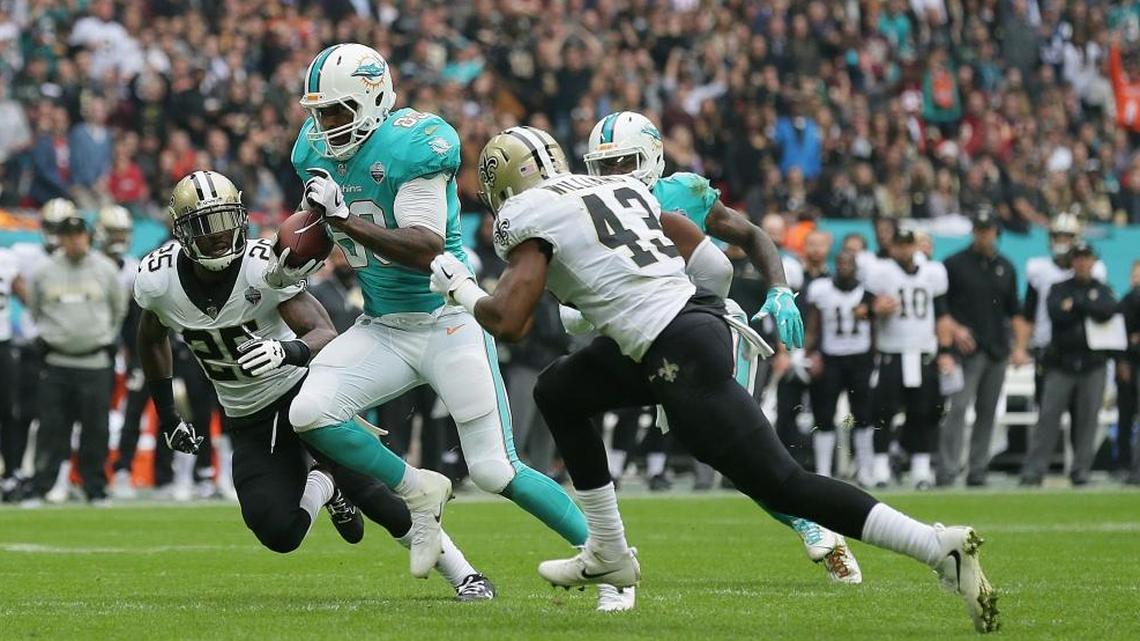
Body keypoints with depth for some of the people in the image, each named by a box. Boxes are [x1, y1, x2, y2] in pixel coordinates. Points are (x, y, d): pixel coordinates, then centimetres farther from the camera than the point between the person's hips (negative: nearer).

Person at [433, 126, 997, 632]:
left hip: (682, 355, -9)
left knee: (779, 485, -8)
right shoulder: (617, 188, 20)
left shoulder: (528, 214, -2)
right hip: (691, 313, 9)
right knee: (559, 393, 22)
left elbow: (509, 321, -9)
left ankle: (943, 550, -15)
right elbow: (690, 239, 31)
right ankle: (609, 554, 25)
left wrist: (461, 291, 11)